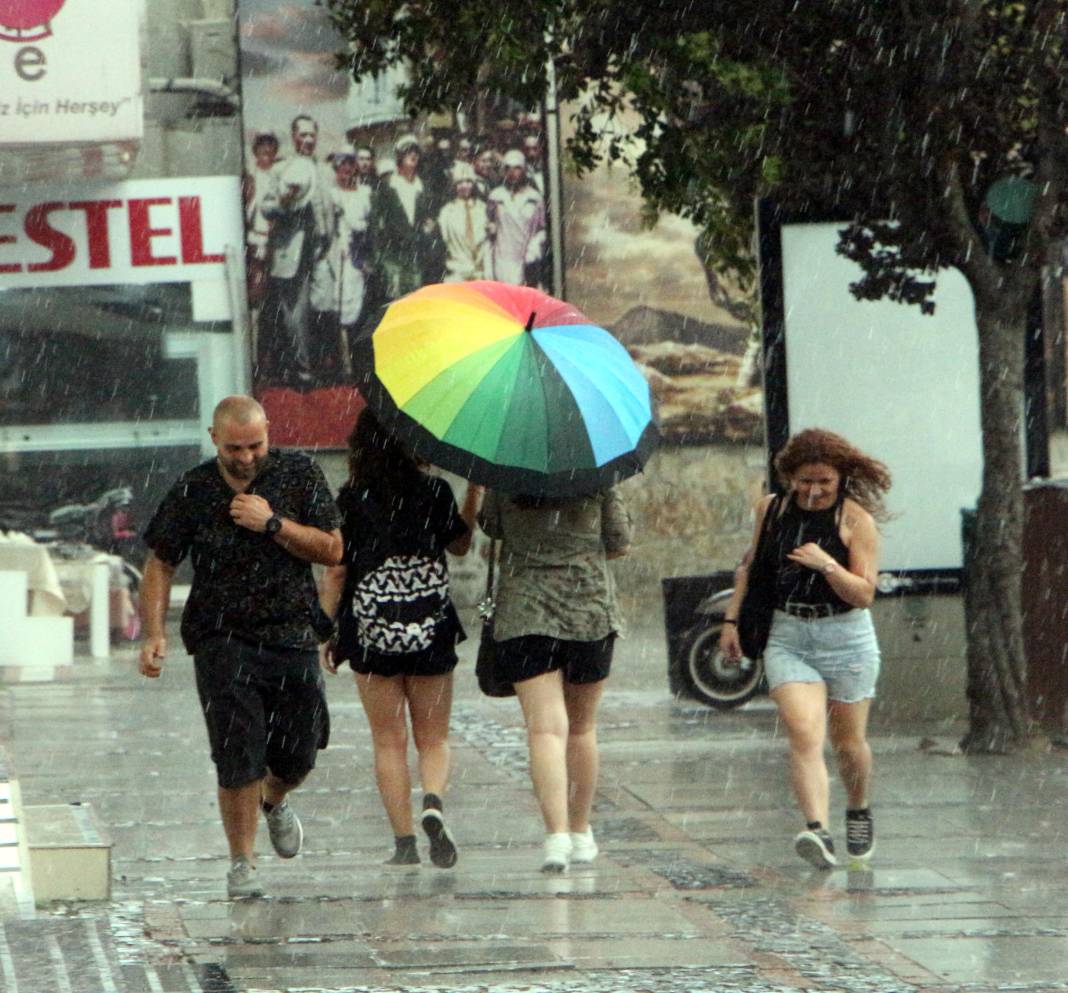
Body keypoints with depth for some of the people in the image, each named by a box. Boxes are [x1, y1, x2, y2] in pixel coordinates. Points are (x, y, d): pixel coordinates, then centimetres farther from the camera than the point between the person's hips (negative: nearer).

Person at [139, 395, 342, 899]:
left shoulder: (298, 474, 1)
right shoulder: (192, 492, 0)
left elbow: (331, 549, -1)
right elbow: (160, 564, 6)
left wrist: (273, 523, -13)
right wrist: (154, 633, -6)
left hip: (293, 636, 1)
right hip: (223, 639, -1)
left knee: (298, 754, 6)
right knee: (238, 759, -10)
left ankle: (274, 801, 41)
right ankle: (241, 863, 4)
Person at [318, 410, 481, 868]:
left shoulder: (351, 500, -6)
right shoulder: (435, 492, -3)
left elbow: (335, 572, -3)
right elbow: (460, 543, 14)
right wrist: (475, 492, 24)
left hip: (372, 632, -1)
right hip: (431, 631, 1)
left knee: (389, 741, 8)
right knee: (433, 738, 11)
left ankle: (404, 839, 3)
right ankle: (433, 801, -18)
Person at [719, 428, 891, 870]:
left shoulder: (856, 519, -7)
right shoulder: (772, 509, 4)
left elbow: (864, 594, -10)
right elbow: (751, 565, 20)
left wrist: (827, 565, -24)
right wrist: (732, 618, 14)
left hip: (847, 638, -2)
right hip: (787, 638, 2)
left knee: (847, 741, 9)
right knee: (804, 735, -18)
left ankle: (859, 812, 39)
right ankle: (817, 830, -33)